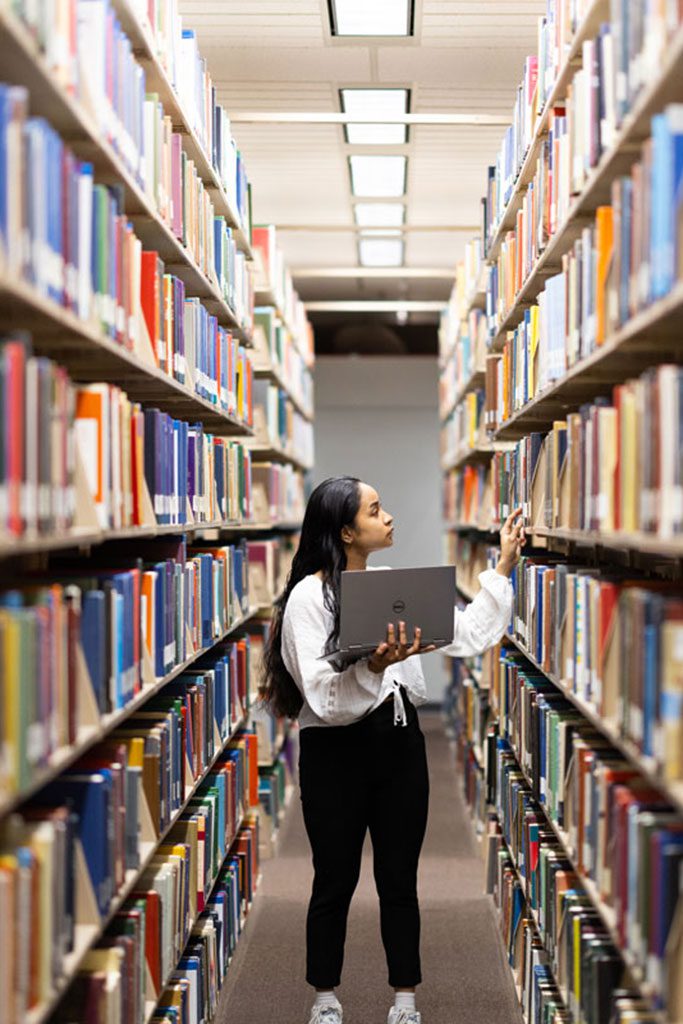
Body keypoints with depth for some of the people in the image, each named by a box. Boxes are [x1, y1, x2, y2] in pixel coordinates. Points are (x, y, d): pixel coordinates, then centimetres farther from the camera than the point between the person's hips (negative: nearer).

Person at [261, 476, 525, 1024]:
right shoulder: (309, 596, -10)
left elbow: (469, 634, 8)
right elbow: (321, 693, -18)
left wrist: (503, 567, 9)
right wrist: (372, 666, -34)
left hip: (400, 743, 5)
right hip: (336, 753, -4)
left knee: (400, 881, 11)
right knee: (335, 881, 8)